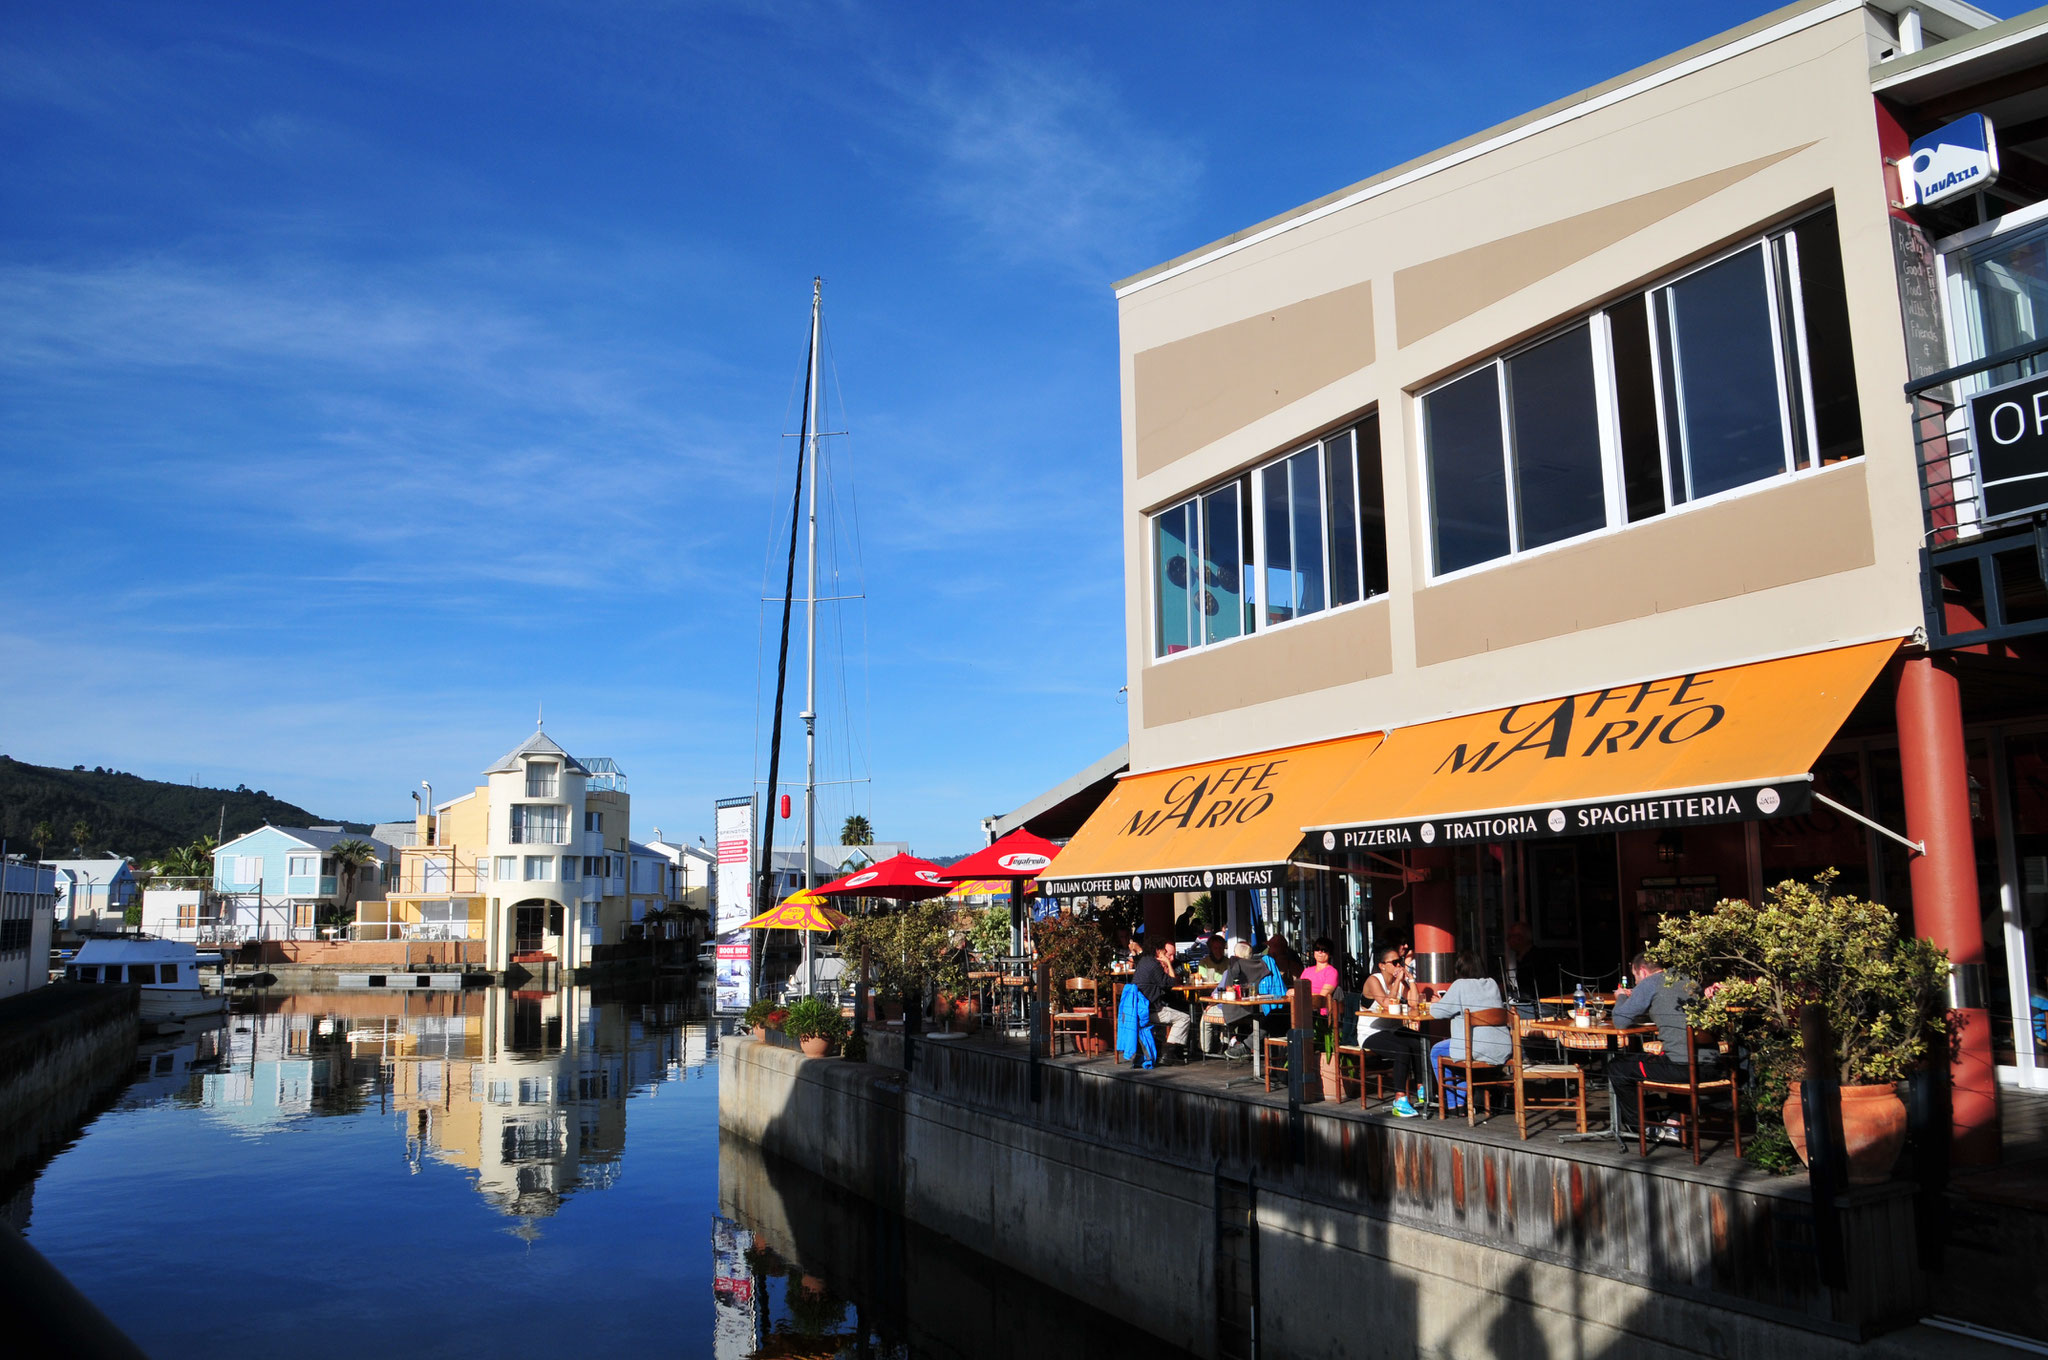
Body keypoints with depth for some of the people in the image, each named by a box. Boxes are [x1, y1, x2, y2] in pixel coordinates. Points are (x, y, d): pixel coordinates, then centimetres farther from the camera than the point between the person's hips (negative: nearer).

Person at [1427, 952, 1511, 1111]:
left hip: (1477, 1050, -7)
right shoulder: (1492, 984, 10)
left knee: (1437, 1051, 18)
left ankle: (1451, 1104, 21)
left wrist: (1435, 1003, 19)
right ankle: (1461, 1101, 35)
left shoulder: (1460, 985, -9)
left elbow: (1437, 1012, -6)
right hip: (1502, 1049, 7)